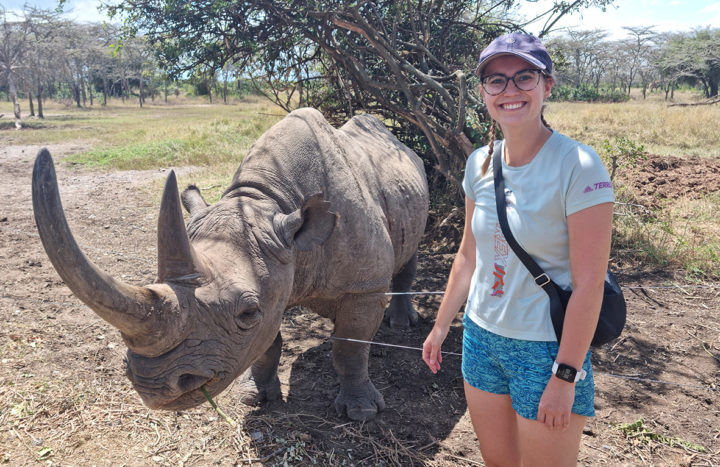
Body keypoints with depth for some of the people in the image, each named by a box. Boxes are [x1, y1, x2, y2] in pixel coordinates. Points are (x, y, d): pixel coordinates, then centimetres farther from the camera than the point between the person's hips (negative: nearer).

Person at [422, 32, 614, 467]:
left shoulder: (578, 166, -18)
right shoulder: (480, 163, 1)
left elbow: (588, 284, -18)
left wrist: (565, 377, -16)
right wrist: (441, 326, 14)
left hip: (547, 350, -5)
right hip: (482, 337, 6)